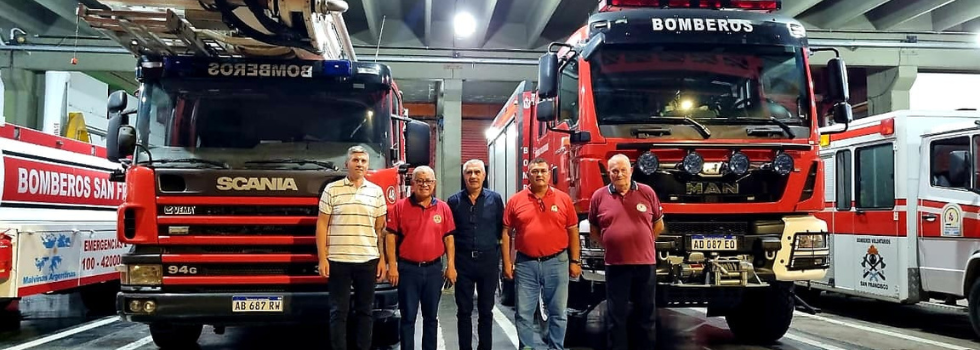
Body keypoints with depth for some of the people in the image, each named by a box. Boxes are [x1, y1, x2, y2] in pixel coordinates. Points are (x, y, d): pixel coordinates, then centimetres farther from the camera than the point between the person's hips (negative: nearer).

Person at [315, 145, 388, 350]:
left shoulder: (376, 192, 8)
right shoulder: (332, 189, 1)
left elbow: (381, 229, 10)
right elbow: (322, 224, 1)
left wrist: (382, 259, 5)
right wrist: (322, 258, -6)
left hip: (368, 260, 2)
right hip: (338, 260, -2)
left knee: (365, 310, 9)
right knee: (339, 311, 2)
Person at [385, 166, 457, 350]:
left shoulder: (443, 208, 5)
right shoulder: (400, 206, -2)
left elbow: (448, 238, 6)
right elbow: (391, 237, -3)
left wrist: (451, 266, 0)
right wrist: (392, 266, -9)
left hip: (434, 269, 2)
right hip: (408, 269, -2)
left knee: (431, 316, 12)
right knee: (408, 317, 4)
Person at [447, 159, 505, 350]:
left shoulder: (495, 199, 1)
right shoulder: (454, 201, 1)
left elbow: (501, 229, 4)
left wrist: (491, 244, 0)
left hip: (488, 260, 0)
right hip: (463, 261, 0)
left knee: (486, 310, 10)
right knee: (464, 311, 6)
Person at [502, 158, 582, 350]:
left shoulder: (563, 199, 2)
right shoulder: (515, 200, 2)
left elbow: (573, 231, 6)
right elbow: (506, 233, 4)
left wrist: (574, 261, 3)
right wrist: (507, 263, 0)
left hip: (557, 263, 0)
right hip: (526, 264, 0)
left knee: (558, 312, 8)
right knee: (524, 313, 6)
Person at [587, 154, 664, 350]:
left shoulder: (647, 193, 2)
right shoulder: (599, 196, 0)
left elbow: (658, 225, 12)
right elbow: (593, 230, 12)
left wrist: (642, 243, 11)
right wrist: (611, 245, 6)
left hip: (645, 263, 1)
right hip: (615, 265, -1)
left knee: (646, 314, 11)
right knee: (616, 316, 6)